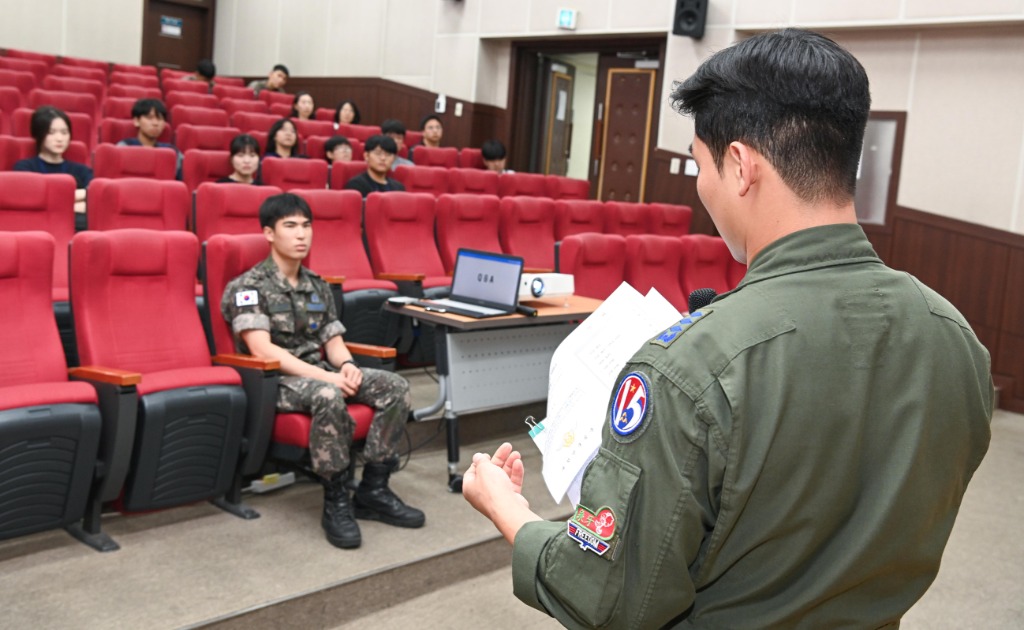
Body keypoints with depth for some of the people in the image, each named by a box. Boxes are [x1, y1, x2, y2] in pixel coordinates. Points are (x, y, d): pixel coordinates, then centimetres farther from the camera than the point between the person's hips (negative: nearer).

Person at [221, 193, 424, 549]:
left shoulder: (318, 287, 16)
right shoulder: (248, 287, -5)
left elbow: (333, 341, 13)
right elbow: (261, 349, -17)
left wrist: (347, 365, -13)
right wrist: (325, 375, -25)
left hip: (320, 374, 7)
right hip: (275, 381, -7)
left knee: (395, 386, -16)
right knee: (328, 397, -39)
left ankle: (372, 491, -10)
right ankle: (336, 503, -22)